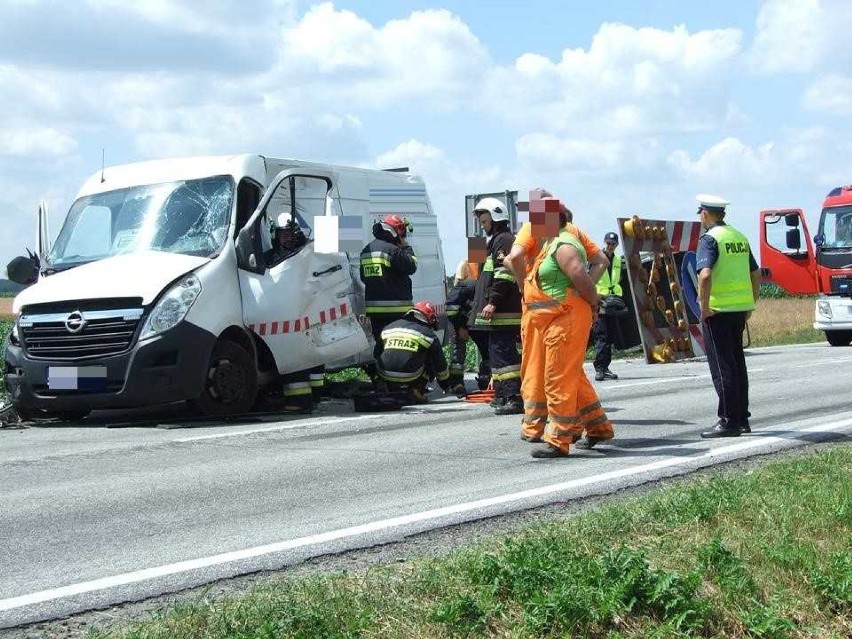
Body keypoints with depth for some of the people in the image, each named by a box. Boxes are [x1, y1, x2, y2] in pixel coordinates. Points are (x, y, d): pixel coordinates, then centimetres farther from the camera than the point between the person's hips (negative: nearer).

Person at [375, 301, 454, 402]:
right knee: (432, 362, 20)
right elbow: (441, 365, 19)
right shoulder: (429, 335, 10)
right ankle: (417, 389, 3)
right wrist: (447, 388, 36)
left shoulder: (388, 327, 20)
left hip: (385, 377, 3)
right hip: (410, 378, -3)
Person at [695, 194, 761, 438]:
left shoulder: (710, 238, -11)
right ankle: (742, 419, 19)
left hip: (718, 310, -7)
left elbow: (705, 275, -24)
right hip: (740, 308, 7)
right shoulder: (740, 237, 13)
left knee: (722, 366, -3)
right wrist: (751, 305, 21)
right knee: (737, 363, 14)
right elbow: (756, 274, 16)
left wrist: (704, 305, -16)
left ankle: (728, 421, -2)